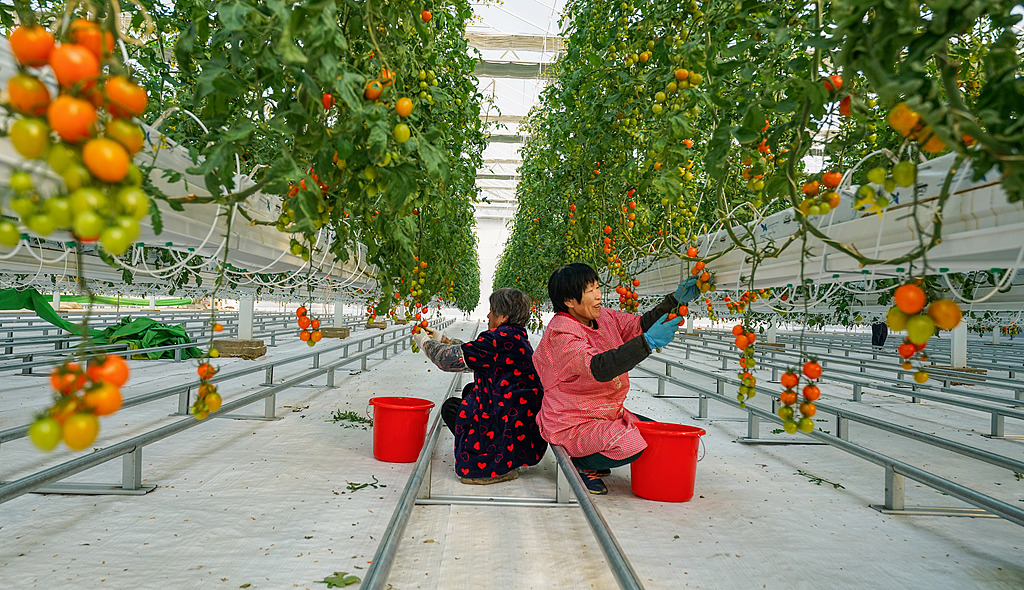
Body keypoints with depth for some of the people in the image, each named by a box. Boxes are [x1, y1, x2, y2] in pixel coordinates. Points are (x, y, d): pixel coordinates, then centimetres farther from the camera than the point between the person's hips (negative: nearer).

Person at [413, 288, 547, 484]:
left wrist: (425, 342, 6)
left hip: (512, 429, -10)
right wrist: (442, 339, 29)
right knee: (470, 390, 24)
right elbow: (470, 353, 24)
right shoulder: (517, 338, 11)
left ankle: (499, 467, -3)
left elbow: (450, 360, -12)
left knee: (450, 407, 9)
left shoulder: (501, 338, -18)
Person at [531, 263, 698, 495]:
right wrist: (648, 342, -41)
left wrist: (675, 301, -6)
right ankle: (582, 464, 1)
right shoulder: (561, 334, -22)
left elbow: (640, 325, 9)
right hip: (573, 424, -9)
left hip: (606, 413, 9)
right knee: (632, 445, -27)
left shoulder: (603, 317, 4)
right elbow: (599, 368, -35)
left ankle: (590, 463, 17)